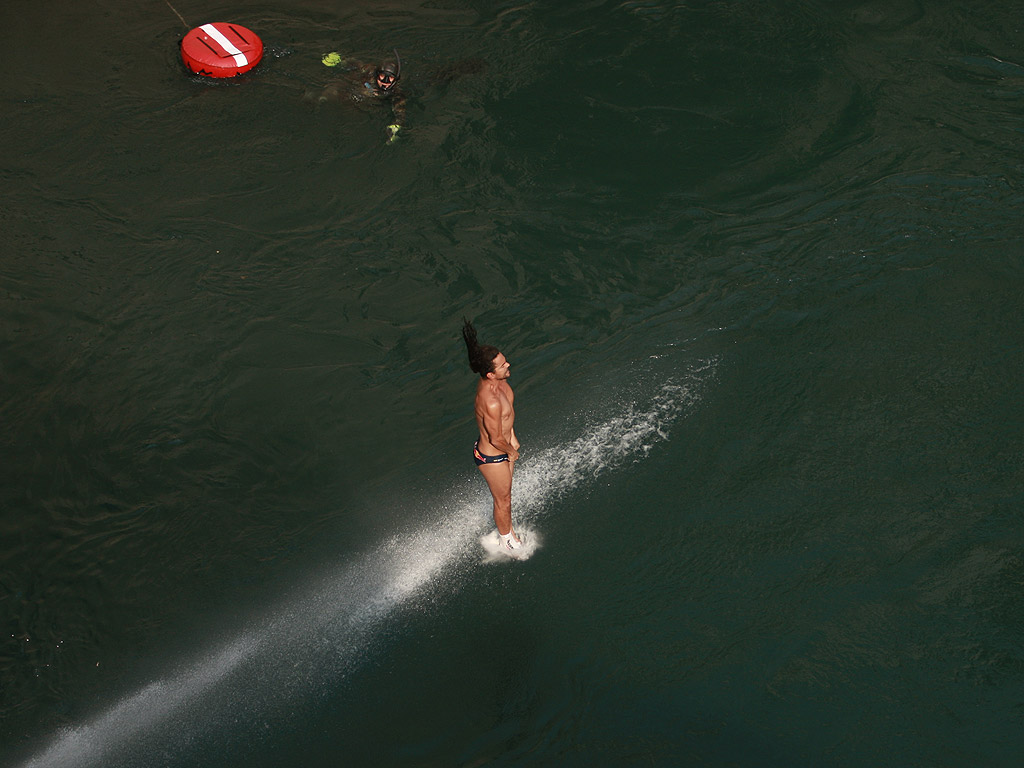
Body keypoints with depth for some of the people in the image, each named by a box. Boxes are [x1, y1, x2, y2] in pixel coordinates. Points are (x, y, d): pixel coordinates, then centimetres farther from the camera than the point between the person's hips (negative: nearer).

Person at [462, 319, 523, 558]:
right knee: (503, 500, 17)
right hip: (491, 456, -8)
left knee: (505, 493, 29)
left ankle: (507, 531, 54)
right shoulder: (491, 402, -40)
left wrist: (512, 437, 12)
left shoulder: (498, 380, -12)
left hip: (503, 448, 8)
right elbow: (496, 439, -27)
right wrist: (512, 451, -8)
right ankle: (505, 539, 44)